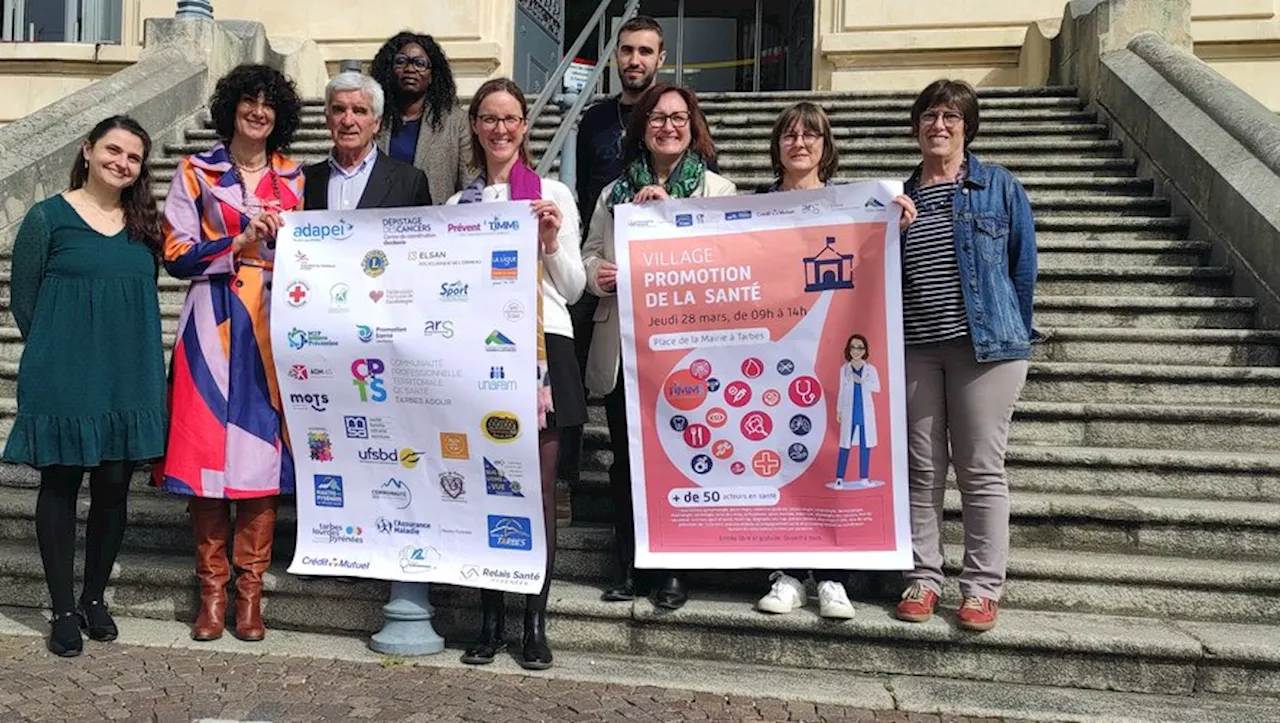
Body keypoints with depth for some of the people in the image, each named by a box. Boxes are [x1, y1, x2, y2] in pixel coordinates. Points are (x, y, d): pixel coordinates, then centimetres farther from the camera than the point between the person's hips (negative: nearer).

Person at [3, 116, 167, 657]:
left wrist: (129, 351, 6)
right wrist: (57, 352, 2)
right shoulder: (47, 217, -2)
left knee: (114, 486, 8)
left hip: (129, 380, 4)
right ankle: (63, 609, 17)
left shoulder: (145, 224, 9)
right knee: (60, 485, 5)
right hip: (65, 380, -3)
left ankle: (95, 598, 24)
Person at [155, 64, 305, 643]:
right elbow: (177, 254, 0)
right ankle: (211, 588, 9)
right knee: (207, 448, -3)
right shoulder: (196, 173, 8)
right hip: (212, 327, -1)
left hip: (273, 328, 2)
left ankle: (250, 589, 9)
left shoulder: (293, 178, 14)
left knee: (263, 446, -1)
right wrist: (239, 244, -11)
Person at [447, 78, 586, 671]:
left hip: (542, 347, -2)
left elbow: (573, 288, 6)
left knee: (538, 490, 1)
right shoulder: (460, 203, 14)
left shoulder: (553, 194, 7)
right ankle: (490, 621, 15)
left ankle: (535, 623, 10)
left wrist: (552, 241, -10)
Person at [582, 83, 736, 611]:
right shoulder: (615, 192, 17)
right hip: (621, 344, 3)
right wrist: (598, 274, -6)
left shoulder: (717, 190, 6)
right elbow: (589, 254, 17)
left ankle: (673, 571, 14)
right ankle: (628, 567, 19)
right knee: (625, 459, 7)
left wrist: (667, 207, -14)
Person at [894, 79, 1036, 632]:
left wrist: (1013, 338, 5)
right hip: (914, 348, 3)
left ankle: (982, 587, 10)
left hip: (984, 345, -3)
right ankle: (923, 578, 16)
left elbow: (1023, 266, 5)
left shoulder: (1000, 188, 4)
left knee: (981, 470, 1)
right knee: (922, 470, 6)